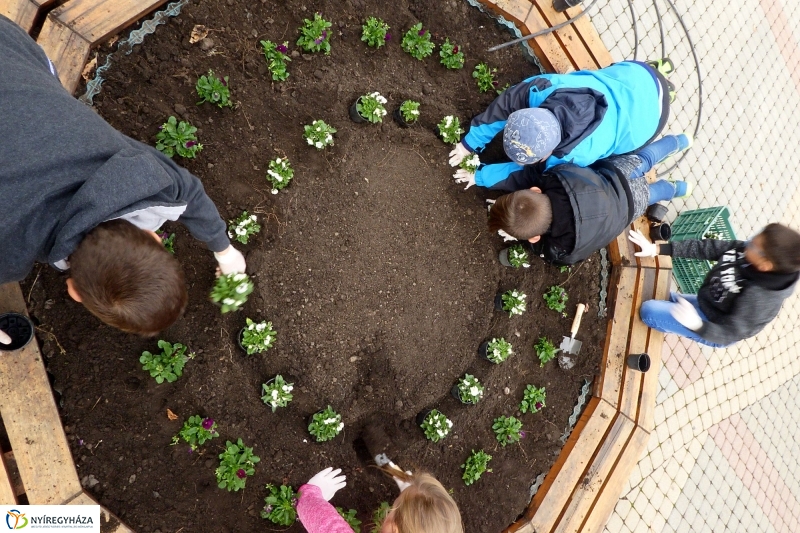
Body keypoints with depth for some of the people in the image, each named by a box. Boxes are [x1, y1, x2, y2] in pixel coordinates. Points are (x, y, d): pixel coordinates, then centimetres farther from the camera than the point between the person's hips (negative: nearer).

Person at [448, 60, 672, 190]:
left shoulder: (573, 157, -43)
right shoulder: (539, 89, -36)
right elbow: (502, 107, -18)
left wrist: (480, 176, -19)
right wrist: (470, 143, -11)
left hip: (647, 112, -3)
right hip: (633, 72, 4)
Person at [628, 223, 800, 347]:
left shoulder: (759, 298, -39)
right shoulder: (746, 250, -20)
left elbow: (729, 334, -32)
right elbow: (707, 248, -12)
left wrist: (696, 325, -54)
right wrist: (657, 249, -17)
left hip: (713, 329, -7)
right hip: (705, 303, 8)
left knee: (648, 310, -15)